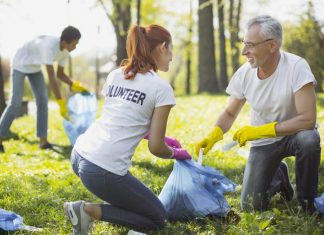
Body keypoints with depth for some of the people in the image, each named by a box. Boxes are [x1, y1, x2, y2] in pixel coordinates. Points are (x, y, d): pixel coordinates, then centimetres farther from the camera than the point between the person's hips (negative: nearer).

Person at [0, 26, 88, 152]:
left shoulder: (65, 51, -14)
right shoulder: (49, 46, -40)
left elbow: (60, 74, -1)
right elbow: (51, 77, -43)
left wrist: (74, 85, -18)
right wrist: (61, 103, -44)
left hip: (34, 67, 7)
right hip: (20, 64, -7)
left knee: (42, 100, -3)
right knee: (15, 103, -11)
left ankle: (43, 140, -3)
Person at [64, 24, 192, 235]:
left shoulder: (115, 75, 14)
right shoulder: (162, 88, -5)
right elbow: (155, 147, -5)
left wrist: (160, 138, 28)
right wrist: (176, 153, 16)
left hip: (79, 155, 8)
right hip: (104, 170, -8)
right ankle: (91, 210, -4)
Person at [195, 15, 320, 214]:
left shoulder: (296, 67, -25)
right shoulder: (244, 74, -12)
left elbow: (308, 119, -29)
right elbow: (230, 114, 2)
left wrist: (259, 131, -31)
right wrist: (213, 136, -18)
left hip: (294, 134, -3)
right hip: (262, 143, 3)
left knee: (308, 139, -39)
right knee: (251, 206, -6)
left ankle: (308, 203, -12)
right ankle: (279, 176, 29)